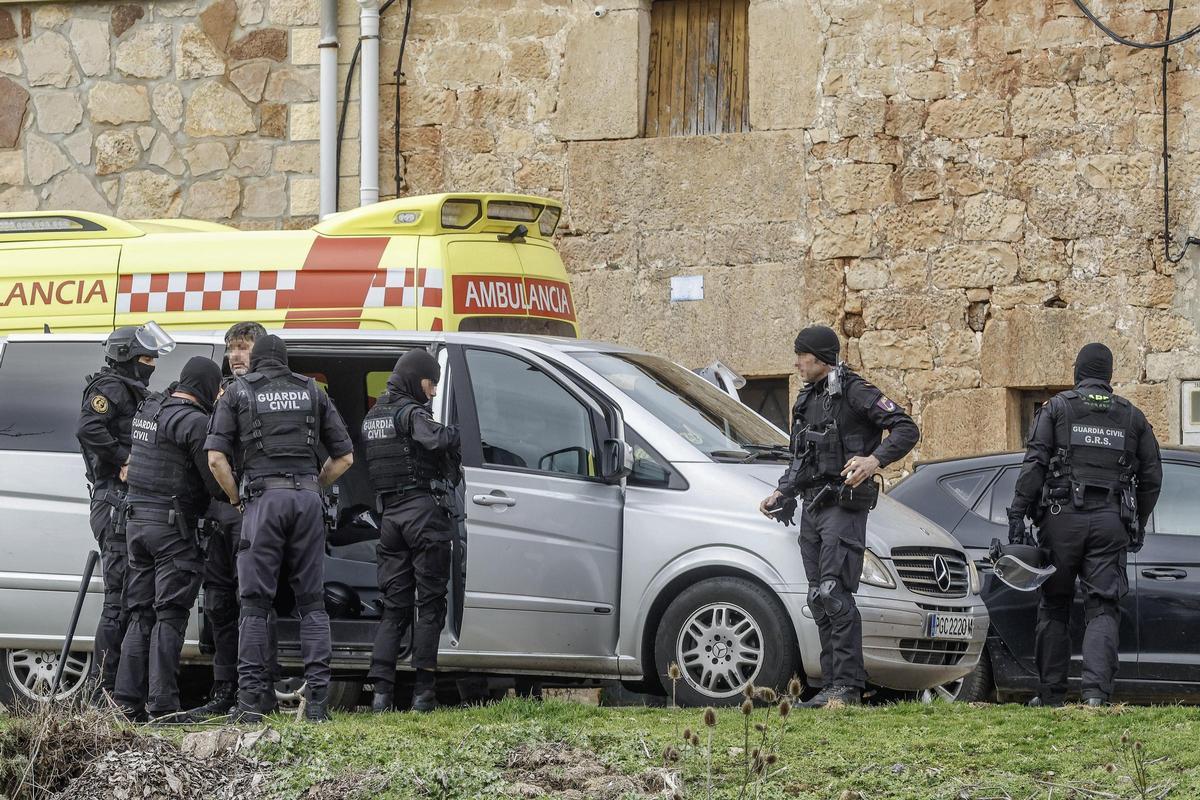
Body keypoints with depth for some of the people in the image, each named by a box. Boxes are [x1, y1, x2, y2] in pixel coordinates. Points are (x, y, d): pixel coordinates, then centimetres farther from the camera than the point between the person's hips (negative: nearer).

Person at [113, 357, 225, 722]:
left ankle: (128, 699, 9)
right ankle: (162, 704, -8)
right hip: (174, 527, -8)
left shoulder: (148, 409, 11)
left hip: (137, 519, 8)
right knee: (170, 616, -5)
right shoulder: (195, 422, -14)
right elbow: (215, 482, -16)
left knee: (141, 614, 12)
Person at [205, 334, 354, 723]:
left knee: (255, 603, 1)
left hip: (263, 499, -2)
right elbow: (344, 456, 14)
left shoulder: (236, 393, 9)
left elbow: (216, 458, -2)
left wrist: (237, 499, 10)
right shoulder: (312, 392, 16)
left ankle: (252, 698, -5)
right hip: (307, 498, 2)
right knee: (312, 603, 6)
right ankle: (317, 699, -2)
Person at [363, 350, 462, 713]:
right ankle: (423, 691, -5)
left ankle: (381, 689, -2)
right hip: (424, 511, -7)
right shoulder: (411, 413, -9)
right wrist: (455, 431, -9)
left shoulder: (373, 416, 18)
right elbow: (435, 441, -29)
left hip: (390, 516, 7)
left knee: (394, 605, 8)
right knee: (430, 603, -2)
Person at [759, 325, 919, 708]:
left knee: (834, 594, -16)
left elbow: (906, 429, -13)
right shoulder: (806, 400, 19)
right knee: (819, 600, 6)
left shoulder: (854, 393, -8)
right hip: (812, 506, 9)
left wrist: (875, 459, -27)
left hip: (842, 505, -9)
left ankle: (848, 685, -16)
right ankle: (832, 686, 9)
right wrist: (782, 493, 19)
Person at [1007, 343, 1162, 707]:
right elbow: (1151, 476, 15)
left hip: (1062, 518, -1)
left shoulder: (1057, 408, 5)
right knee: (1103, 609, -2)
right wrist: (1138, 526, 24)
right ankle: (1096, 692, -18)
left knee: (1054, 608, 8)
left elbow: (1034, 465, -5)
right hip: (1110, 521, 1)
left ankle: (1050, 694, 8)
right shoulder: (1132, 416, 13)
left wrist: (1017, 514, -6)